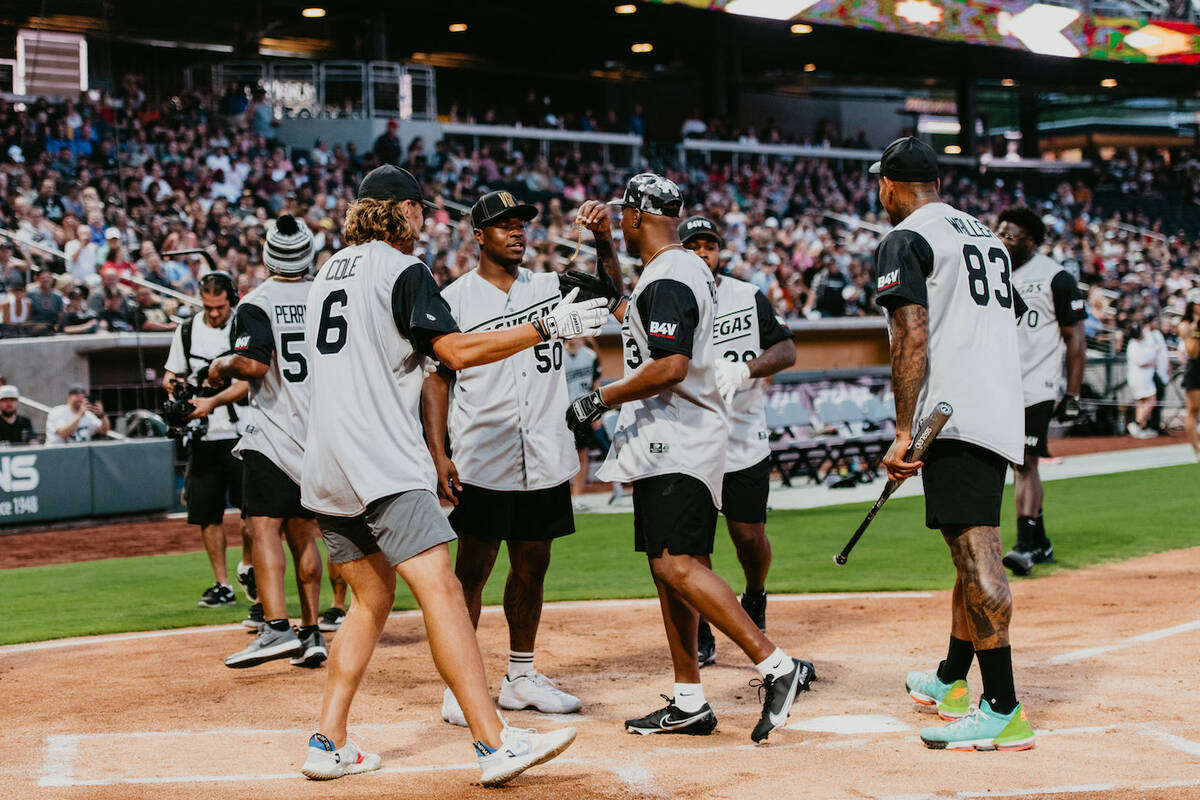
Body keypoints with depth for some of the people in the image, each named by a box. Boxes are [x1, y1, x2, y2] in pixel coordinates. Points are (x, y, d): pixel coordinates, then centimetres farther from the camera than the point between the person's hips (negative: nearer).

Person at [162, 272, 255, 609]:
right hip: (203, 437, 4)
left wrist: (212, 401, -24)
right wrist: (171, 382, -5)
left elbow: (247, 382, -13)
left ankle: (248, 567, 21)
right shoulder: (187, 331, 9)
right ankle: (222, 585, 14)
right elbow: (172, 373, 18)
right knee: (208, 513, 4)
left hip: (241, 433, -4)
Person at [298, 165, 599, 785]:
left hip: (324, 471, 9)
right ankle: (494, 745, -22)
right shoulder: (401, 270, -4)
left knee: (372, 597, 16)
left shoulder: (329, 271, 20)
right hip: (382, 465, -9)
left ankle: (329, 744, 12)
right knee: (440, 589, -14)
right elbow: (456, 351, -14)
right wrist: (549, 327, -11)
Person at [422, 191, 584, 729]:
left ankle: (521, 677, 24)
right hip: (482, 464, -5)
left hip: (546, 462, 5)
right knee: (473, 569, -3)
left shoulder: (550, 287, 12)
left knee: (532, 568, 12)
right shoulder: (454, 300, -1)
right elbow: (436, 379, -3)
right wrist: (438, 454, -11)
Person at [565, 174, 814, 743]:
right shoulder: (687, 269, 18)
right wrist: (603, 246, 27)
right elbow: (626, 310, 36)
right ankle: (689, 703, 13)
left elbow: (671, 367, -26)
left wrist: (601, 399, -17)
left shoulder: (667, 281, -15)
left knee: (678, 565, -18)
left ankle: (776, 665, -21)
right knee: (667, 565, 10)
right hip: (670, 443, 11)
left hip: (676, 440, -11)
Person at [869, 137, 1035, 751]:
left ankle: (1003, 711, -17)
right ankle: (950, 682, 32)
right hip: (1002, 415, 9)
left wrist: (904, 433, -16)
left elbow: (912, 339, -15)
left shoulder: (905, 240, -4)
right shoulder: (988, 237, 23)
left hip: (954, 418, -9)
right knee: (972, 551, 18)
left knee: (976, 555, -13)